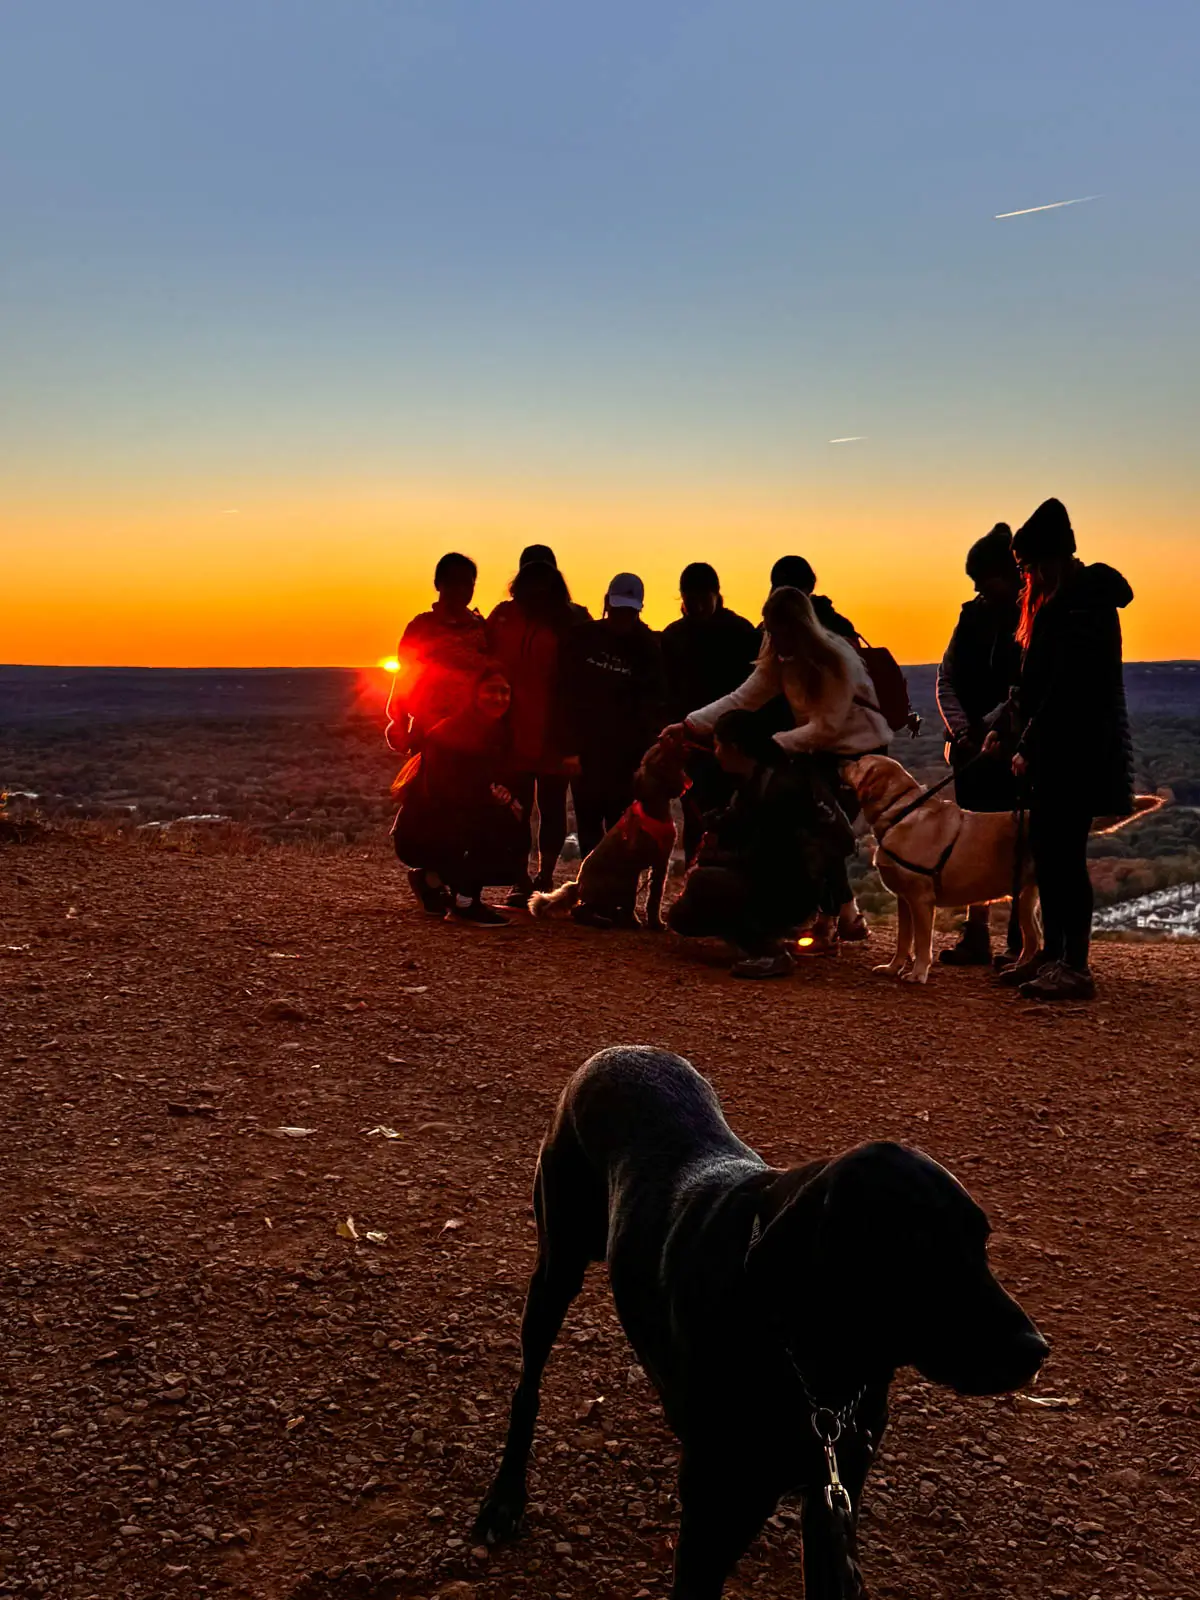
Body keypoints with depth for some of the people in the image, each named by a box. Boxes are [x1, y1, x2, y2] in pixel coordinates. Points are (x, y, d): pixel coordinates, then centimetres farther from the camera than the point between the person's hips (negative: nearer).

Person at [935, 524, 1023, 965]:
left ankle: (1019, 940, 1)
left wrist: (987, 727, -18)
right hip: (973, 746, 6)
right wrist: (961, 729, -5)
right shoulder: (973, 616, 11)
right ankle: (976, 937, 12)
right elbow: (946, 679, 8)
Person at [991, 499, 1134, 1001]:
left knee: (1064, 853, -8)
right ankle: (1052, 954, 19)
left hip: (1078, 751, -10)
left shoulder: (1086, 600, -15)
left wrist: (1030, 748, -16)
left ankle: (1076, 967, -4)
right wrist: (1011, 732, 14)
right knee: (1046, 850, 11)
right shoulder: (1058, 598, 16)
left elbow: (1068, 686, -19)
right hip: (1055, 751, 10)